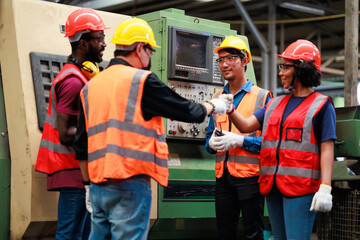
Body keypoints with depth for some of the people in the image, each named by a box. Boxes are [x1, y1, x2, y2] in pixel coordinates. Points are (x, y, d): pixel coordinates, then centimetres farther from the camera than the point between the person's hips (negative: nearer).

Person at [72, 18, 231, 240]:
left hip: (98, 185, 7)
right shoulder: (142, 80, -7)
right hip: (131, 185, -7)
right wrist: (213, 106, 22)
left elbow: (81, 146, 13)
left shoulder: (91, 86, 11)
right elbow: (187, 111, 2)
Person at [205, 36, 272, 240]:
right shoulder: (217, 98, 16)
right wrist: (213, 143, -4)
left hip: (250, 175, -5)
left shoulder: (262, 97, -1)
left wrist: (239, 140, -18)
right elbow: (210, 137, 19)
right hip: (223, 176, 5)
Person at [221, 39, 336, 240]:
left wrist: (325, 189, -16)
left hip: (300, 188, -6)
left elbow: (327, 148, -7)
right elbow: (246, 126, 11)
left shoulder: (321, 105, 0)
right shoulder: (276, 104, 19)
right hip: (273, 186, 7)